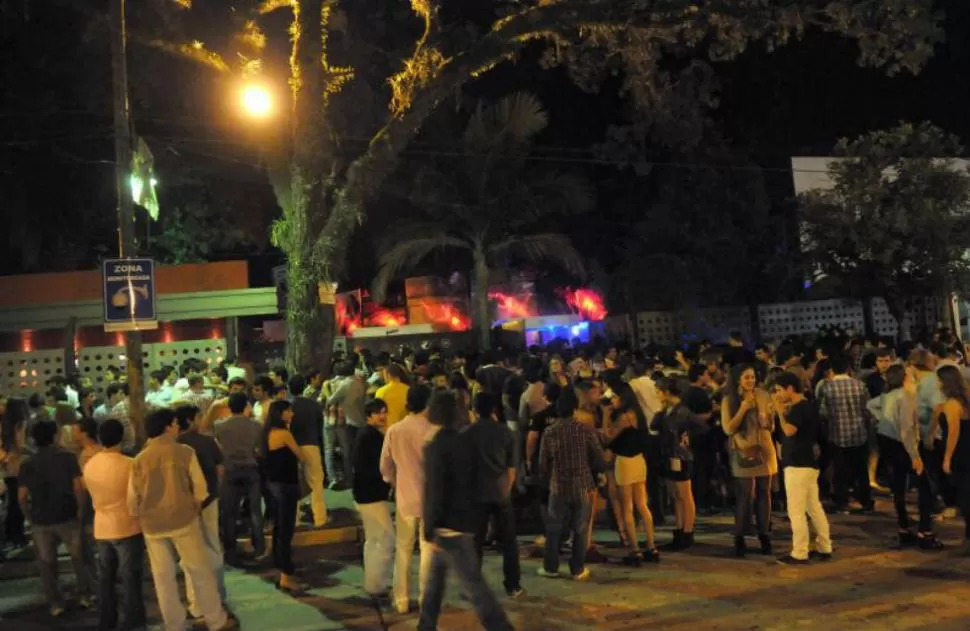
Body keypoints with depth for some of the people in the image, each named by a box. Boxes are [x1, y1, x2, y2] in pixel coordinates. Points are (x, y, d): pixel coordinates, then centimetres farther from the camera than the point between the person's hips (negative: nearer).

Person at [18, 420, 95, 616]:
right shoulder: (68, 457, -5)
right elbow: (78, 487, -11)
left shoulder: (27, 464, 1)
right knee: (79, 557, 15)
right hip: (67, 517, -1)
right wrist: (79, 509, 2)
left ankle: (55, 603, 18)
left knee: (46, 563, 13)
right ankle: (84, 595, 18)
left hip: (40, 521, 1)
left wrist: (30, 516, 10)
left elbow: (22, 497, -3)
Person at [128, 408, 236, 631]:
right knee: (201, 571, 8)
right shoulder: (184, 452, -6)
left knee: (163, 578, 12)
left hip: (152, 525, 3)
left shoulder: (139, 460, 1)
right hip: (182, 519, -3)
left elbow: (132, 499, 4)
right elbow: (200, 488, -5)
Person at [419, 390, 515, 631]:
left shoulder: (435, 447, -19)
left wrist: (428, 529, -12)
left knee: (473, 584, -3)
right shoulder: (466, 441, 4)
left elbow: (434, 492, -21)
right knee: (434, 579, 20)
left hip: (449, 526, -8)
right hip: (465, 518, 8)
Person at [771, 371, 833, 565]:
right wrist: (785, 411, 10)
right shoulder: (807, 406, 14)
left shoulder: (799, 408, -17)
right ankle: (824, 548, 22)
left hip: (798, 464, -10)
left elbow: (789, 430, -30)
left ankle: (799, 554, 0)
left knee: (796, 511, -4)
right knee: (814, 507, 15)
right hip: (808, 462, 10)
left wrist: (780, 411, -18)